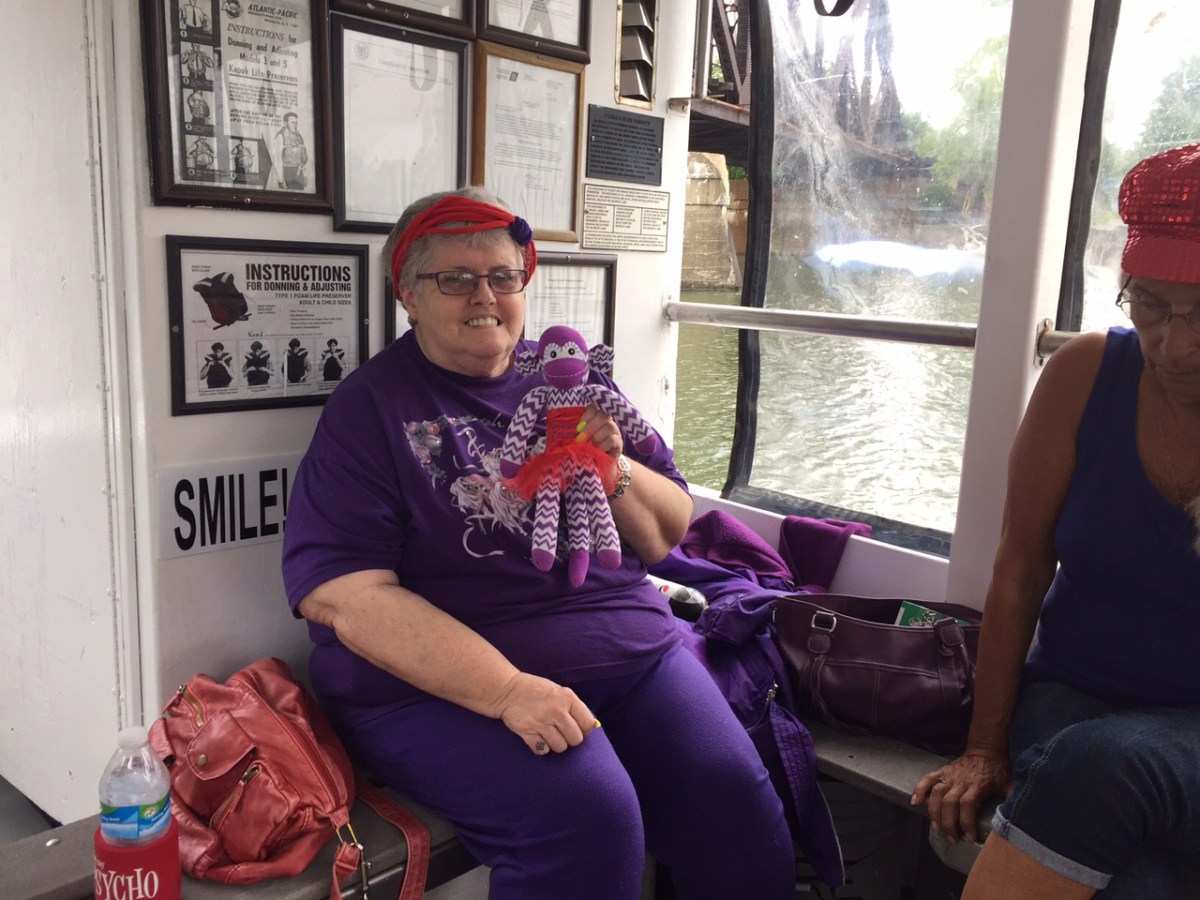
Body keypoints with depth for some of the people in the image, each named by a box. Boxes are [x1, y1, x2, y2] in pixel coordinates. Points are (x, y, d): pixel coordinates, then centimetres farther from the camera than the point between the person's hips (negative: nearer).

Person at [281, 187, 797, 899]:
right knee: (587, 814, -27)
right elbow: (343, 594, -14)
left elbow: (665, 539, 14)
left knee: (731, 789, -15)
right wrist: (508, 691, -23)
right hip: (447, 681, -4)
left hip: (631, 645, 5)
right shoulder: (369, 408, -2)